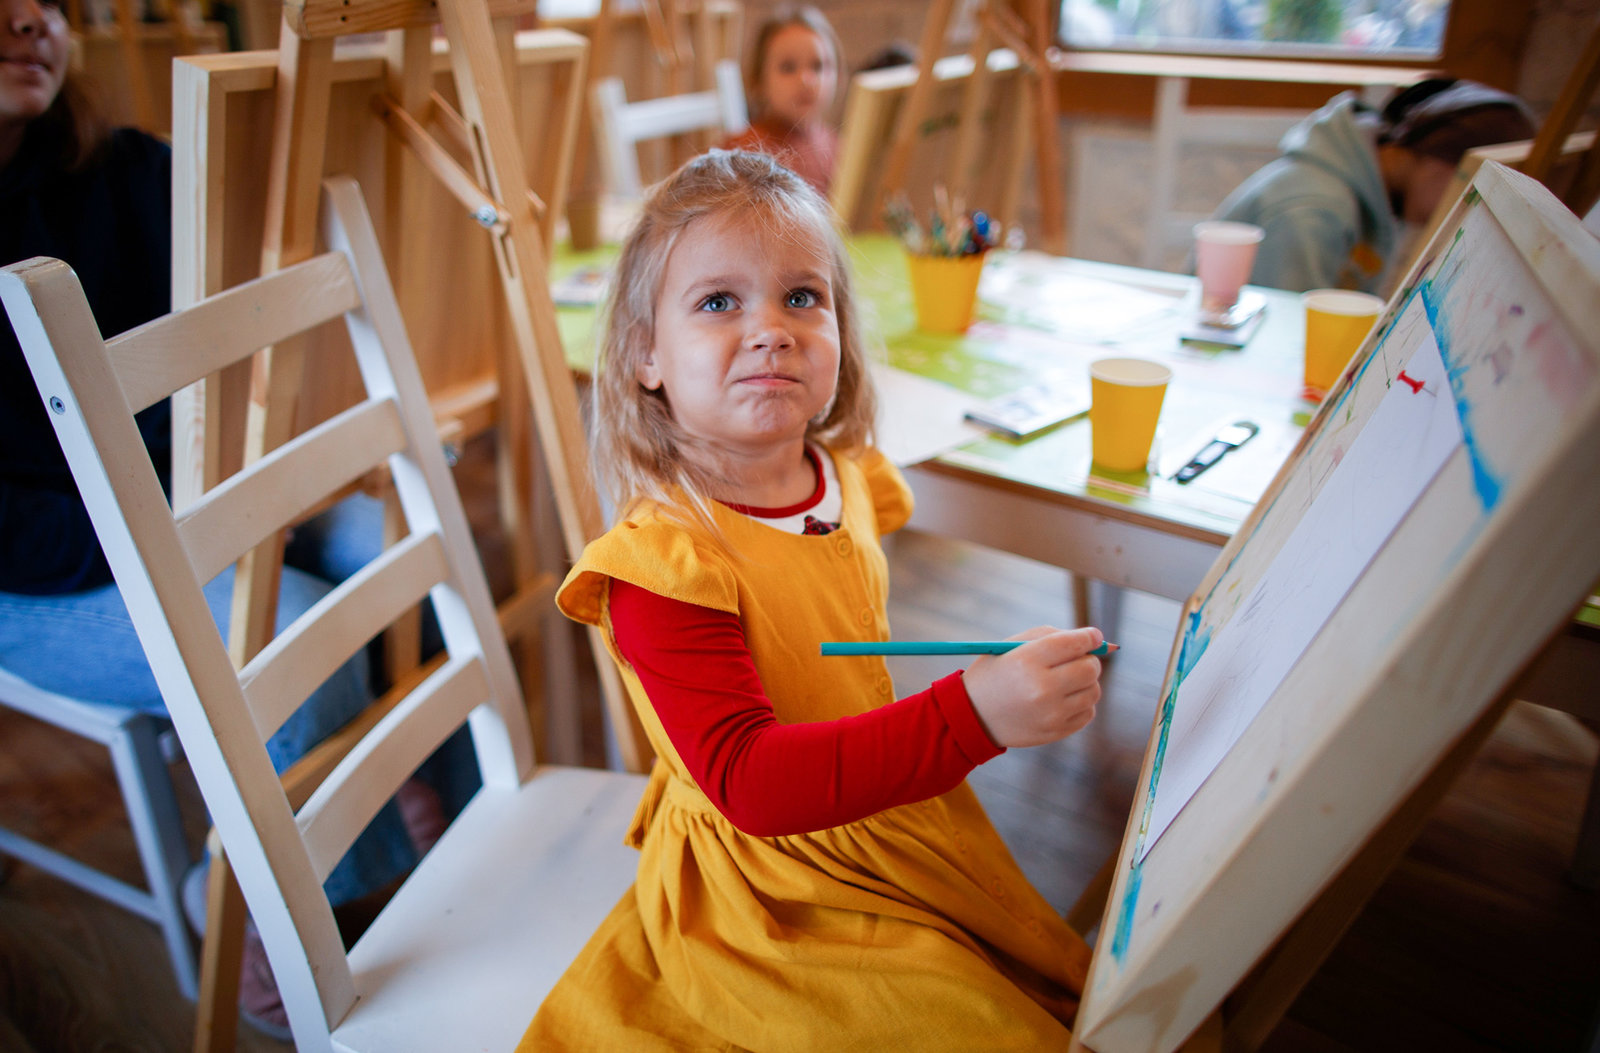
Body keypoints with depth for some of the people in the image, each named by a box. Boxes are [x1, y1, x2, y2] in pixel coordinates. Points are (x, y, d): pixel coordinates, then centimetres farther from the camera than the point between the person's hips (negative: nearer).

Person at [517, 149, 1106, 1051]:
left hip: (896, 817, 7)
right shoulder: (661, 558, -28)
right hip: (768, 890, -6)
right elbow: (750, 780, -35)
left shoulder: (849, 478, -4)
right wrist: (971, 714, -44)